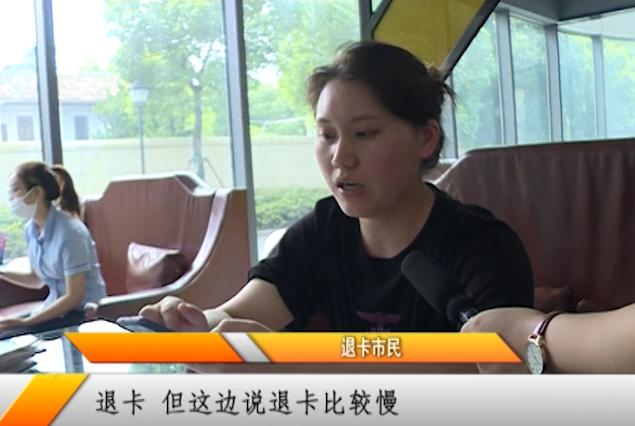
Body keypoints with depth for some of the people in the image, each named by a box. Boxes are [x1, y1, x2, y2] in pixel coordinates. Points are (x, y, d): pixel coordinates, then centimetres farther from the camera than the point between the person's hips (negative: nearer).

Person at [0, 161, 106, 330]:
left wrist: (25, 322, -22)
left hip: (85, 312, -7)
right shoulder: (31, 228, 0)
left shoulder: (70, 231, -22)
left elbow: (74, 297, -20)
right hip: (56, 305, 7)